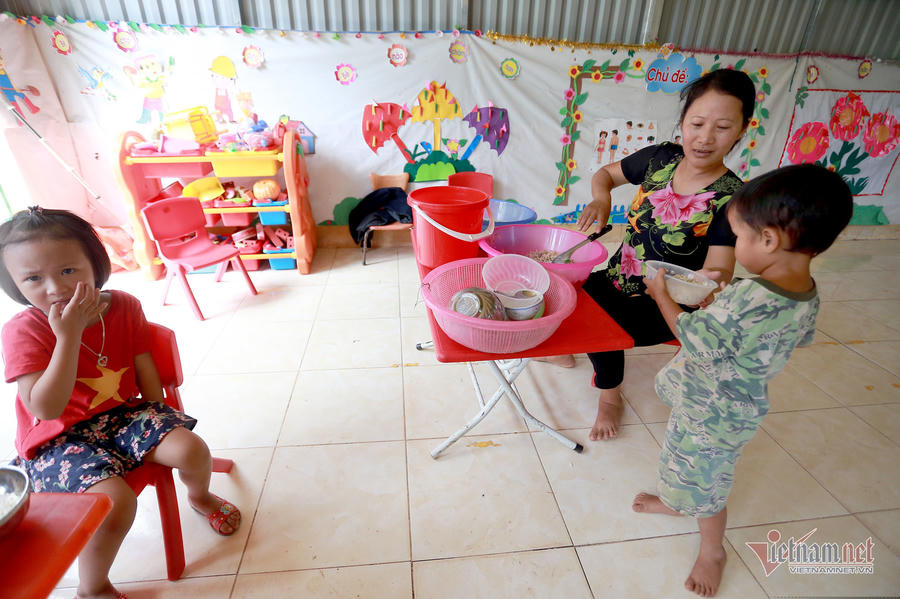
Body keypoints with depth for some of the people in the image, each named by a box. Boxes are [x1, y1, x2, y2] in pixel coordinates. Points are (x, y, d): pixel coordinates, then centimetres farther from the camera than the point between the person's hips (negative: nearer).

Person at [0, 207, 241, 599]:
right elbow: (46, 410, -27)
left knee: (192, 450, -17)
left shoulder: (124, 306, -6)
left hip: (123, 414, 3)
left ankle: (200, 496, 22)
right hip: (59, 439, -3)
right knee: (115, 501, -27)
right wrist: (69, 335, -31)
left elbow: (145, 370, 4)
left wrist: (158, 418, 1)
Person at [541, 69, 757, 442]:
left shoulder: (731, 198, -17)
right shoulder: (661, 159, -4)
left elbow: (720, 268, -22)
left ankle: (610, 395, 3)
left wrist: (711, 281, -47)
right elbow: (605, 174, 11)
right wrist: (600, 198, -12)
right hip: (617, 281, 5)